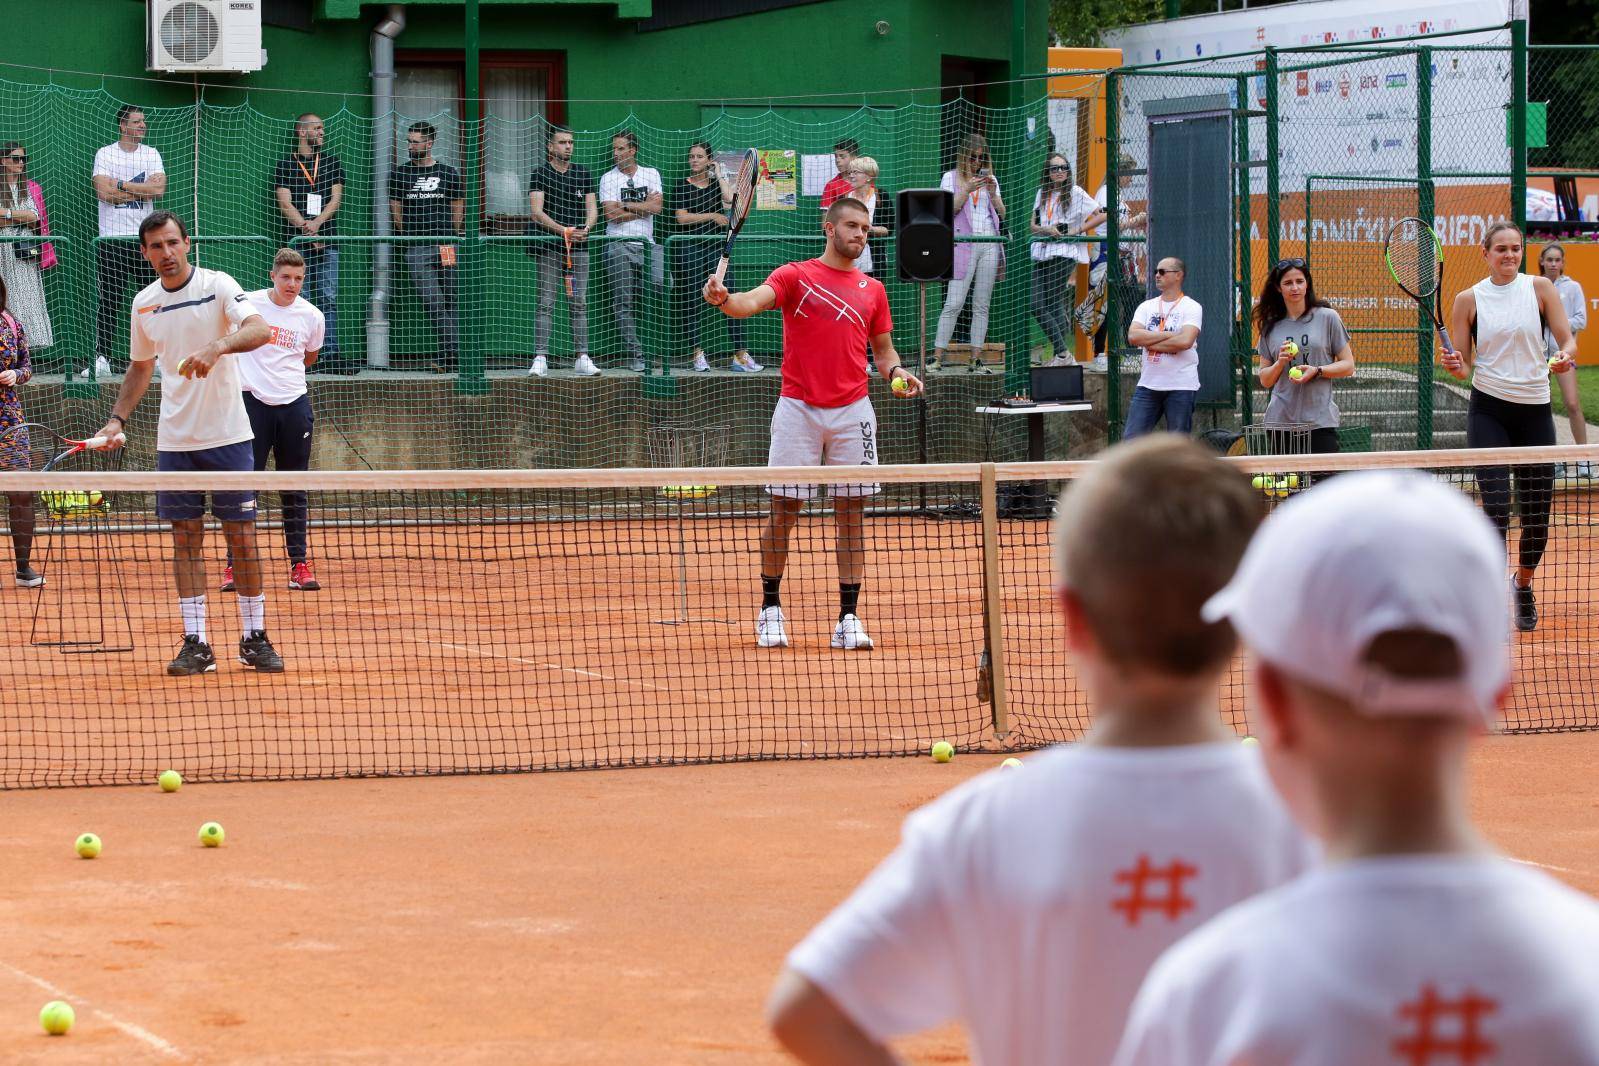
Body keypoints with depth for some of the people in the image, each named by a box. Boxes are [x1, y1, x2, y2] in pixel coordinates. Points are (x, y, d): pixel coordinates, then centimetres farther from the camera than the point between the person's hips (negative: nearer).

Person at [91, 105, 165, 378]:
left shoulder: (151, 154, 9)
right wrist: (142, 190, -8)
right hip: (111, 238, -2)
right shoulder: (105, 154, 2)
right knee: (109, 302, -2)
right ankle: (101, 358, 0)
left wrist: (122, 185, -10)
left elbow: (159, 188, -7)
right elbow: (104, 192, -12)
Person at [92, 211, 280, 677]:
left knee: (241, 536, -1)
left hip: (227, 435, -4)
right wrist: (117, 418, 12)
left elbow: (261, 329, -22)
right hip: (174, 441, 4)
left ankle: (254, 638, 7)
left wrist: (217, 347, -38)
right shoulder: (144, 304, 8)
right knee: (185, 539, 2)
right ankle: (195, 644, 4)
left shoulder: (218, 285, -7)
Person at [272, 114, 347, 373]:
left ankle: (330, 355, -6)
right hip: (296, 242, -2)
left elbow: (336, 199, 7)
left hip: (327, 239, 2)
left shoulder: (332, 162, 16)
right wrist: (307, 232, -10)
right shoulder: (285, 164, 8)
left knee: (329, 299, -3)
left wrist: (316, 223, -10)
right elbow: (285, 204, -1)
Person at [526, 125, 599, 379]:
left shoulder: (583, 173, 12)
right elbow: (536, 212, -9)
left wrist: (586, 227, -13)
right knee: (546, 303, -6)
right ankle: (540, 359, -7)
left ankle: (582, 358, 5)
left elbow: (592, 208, 9)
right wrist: (563, 231, -21)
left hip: (579, 246, 3)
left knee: (579, 303, 3)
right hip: (548, 247, -3)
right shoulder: (540, 174, 0)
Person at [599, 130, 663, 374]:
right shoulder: (609, 178, 3)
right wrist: (644, 207, -3)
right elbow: (612, 214, -9)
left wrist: (626, 205, -7)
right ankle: (635, 355, -7)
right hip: (619, 246, -3)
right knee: (624, 303, -7)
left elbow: (657, 207, -3)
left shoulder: (651, 174, 11)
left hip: (646, 244, 3)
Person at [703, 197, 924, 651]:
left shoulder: (873, 290, 13)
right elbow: (752, 302, -16)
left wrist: (897, 372, -1)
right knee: (782, 512, 0)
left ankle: (848, 619, 5)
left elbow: (883, 348, 21)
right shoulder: (795, 276, 1)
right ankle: (770, 609, 14)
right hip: (798, 409, -3)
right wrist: (723, 299, -38)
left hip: (852, 412, 3)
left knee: (852, 515, 2)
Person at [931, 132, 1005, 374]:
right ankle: (937, 357, -9)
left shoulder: (988, 177, 16)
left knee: (982, 305, 3)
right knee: (954, 303, -10)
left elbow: (1002, 213, 13)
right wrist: (967, 190, -15)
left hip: (989, 244, 4)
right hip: (964, 243, -4)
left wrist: (992, 192, -4)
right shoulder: (951, 178, 6)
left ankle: (976, 359, 5)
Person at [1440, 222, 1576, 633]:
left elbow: (1568, 340, -1)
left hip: (1535, 411, 1)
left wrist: (1565, 357, -23)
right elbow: (1464, 364, 5)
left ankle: (1523, 584, 34)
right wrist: (1456, 365, -18)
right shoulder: (1469, 299, 1)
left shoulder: (1540, 288, 1)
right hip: (1489, 411, -1)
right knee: (1496, 509, -12)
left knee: (1537, 513, 6)